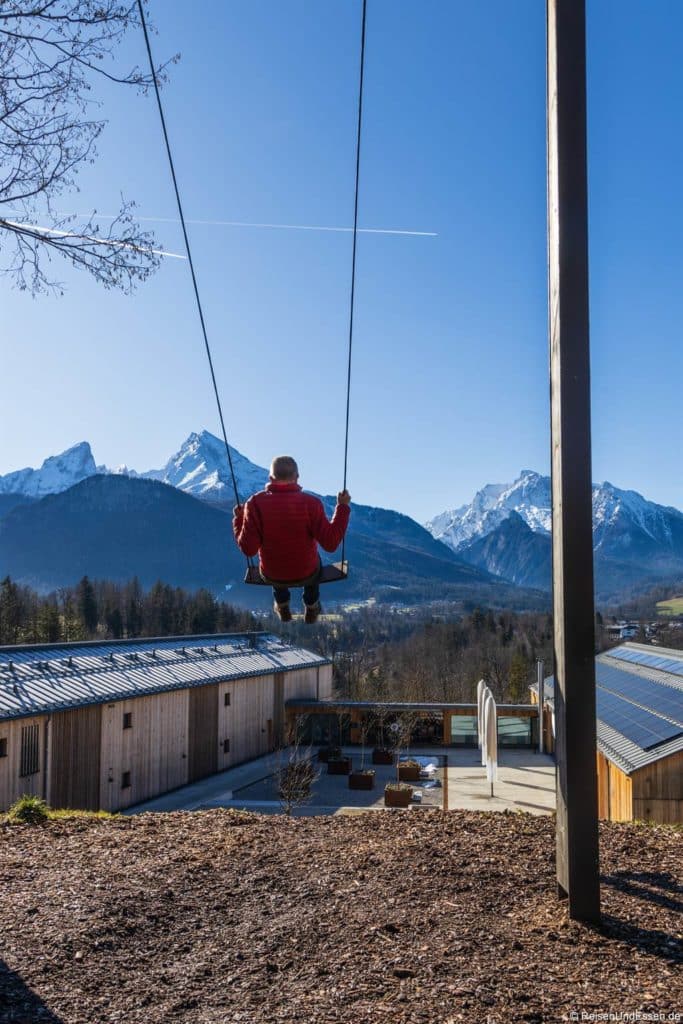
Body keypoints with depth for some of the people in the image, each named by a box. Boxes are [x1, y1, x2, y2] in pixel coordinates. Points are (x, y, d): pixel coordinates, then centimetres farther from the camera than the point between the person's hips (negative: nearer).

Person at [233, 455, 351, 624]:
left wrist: (238, 520, -3)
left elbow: (248, 549, -20)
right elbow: (330, 543, -21)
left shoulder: (256, 503, -21)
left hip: (271, 576, 1)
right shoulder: (310, 503, -23)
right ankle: (311, 609, 51)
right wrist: (343, 507, -12)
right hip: (306, 574, -1)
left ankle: (283, 609, 53)